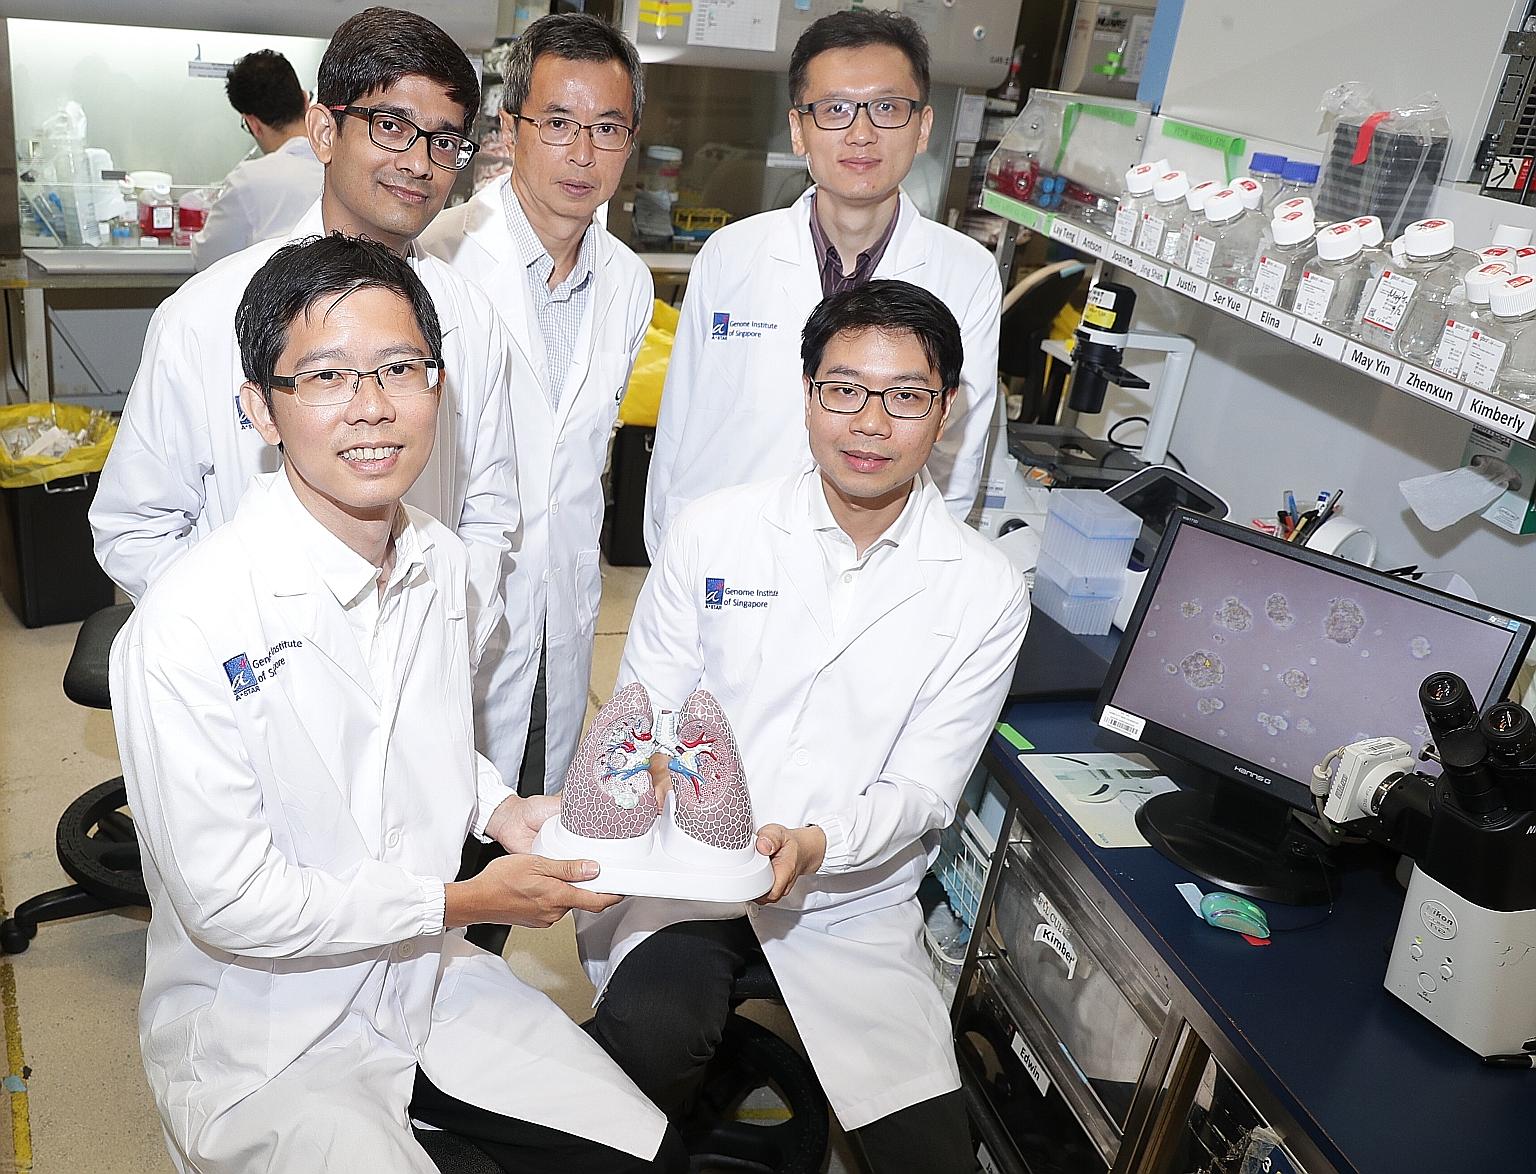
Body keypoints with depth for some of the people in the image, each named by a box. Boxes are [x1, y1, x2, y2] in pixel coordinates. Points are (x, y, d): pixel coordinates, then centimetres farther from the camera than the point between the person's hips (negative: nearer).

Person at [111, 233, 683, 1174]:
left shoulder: (441, 562, -2)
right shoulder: (190, 623, -25)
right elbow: (227, 902, -21)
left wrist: (501, 808, -5)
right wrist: (462, 901, -16)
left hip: (426, 977, 6)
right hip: (263, 1039, -5)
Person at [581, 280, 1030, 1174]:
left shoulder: (986, 591, -3)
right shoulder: (714, 531, -2)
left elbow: (921, 791, -4)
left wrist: (813, 844, -24)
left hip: (855, 897, 1)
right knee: (645, 1037, -28)